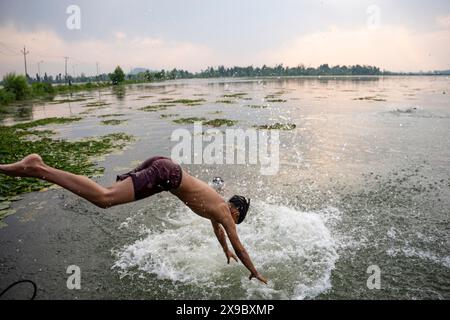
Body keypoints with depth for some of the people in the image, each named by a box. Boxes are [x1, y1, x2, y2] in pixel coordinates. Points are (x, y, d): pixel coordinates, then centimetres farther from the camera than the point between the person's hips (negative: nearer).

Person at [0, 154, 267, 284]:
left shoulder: (217, 202, 30)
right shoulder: (225, 212, 10)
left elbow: (216, 228, 50)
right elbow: (239, 246, 15)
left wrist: (226, 252, 62)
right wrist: (255, 273, 30)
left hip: (161, 165, 9)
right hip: (165, 173, -9)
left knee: (108, 194, 21)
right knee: (103, 198, -21)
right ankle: (37, 169, -27)